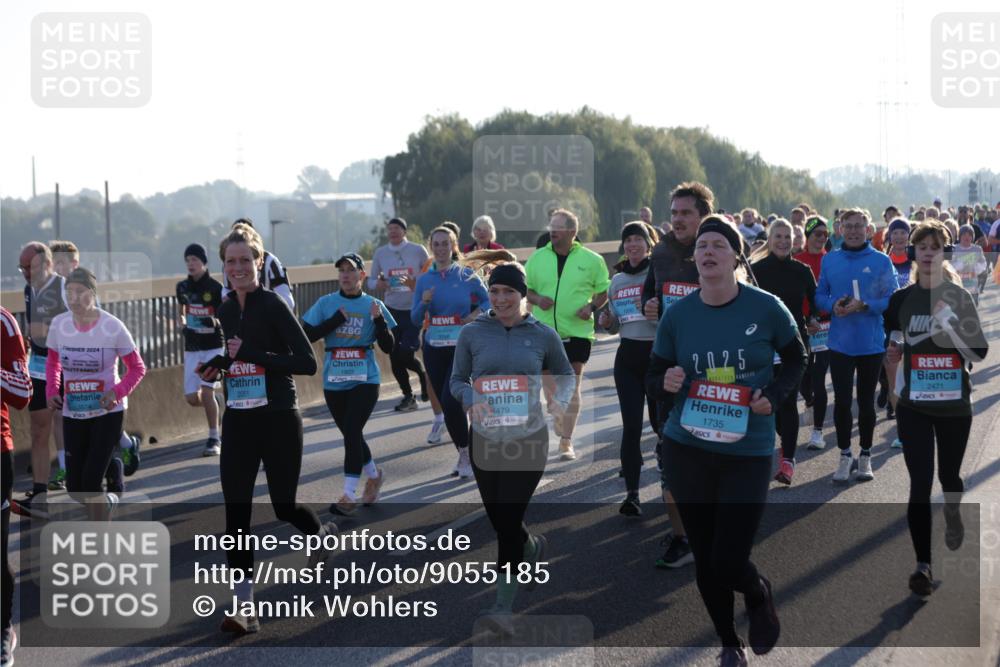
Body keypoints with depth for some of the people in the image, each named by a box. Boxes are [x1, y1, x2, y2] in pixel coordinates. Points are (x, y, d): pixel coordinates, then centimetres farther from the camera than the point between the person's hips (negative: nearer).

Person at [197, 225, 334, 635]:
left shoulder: (274, 305, -12)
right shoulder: (224, 311, 7)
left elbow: (307, 362, -18)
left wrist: (251, 354, -23)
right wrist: (212, 370, 1)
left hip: (278, 420, -5)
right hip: (237, 422, 5)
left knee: (283, 506, 9)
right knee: (235, 512, -3)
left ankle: (321, 534, 44)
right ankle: (243, 607, 0)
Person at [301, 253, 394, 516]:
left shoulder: (374, 305, 1)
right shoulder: (326, 304, 3)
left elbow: (388, 347, -1)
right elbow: (307, 335, -6)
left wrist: (379, 320, -17)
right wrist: (336, 320, -13)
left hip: (365, 379, -3)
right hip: (334, 382, 3)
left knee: (352, 432, -14)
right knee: (350, 434, 13)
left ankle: (349, 495, -11)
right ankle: (374, 475, 38)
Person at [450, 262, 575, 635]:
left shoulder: (543, 335, 0)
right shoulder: (472, 333, 1)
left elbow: (566, 374, 14)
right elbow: (456, 380, 7)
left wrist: (562, 399, -7)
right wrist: (468, 396, -15)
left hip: (528, 439, -3)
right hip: (485, 440, 3)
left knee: (508, 520, -12)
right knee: (499, 520, 12)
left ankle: (504, 607, -7)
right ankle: (534, 548, 47)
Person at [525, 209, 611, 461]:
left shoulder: (591, 260, -2)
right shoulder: (538, 258, 4)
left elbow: (604, 291, 6)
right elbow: (524, 288, 12)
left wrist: (592, 307, -13)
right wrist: (536, 299, -9)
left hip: (577, 332, -2)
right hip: (544, 331, 2)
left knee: (571, 387, -2)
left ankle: (566, 441, 4)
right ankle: (558, 414, 38)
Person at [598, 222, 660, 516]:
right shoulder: (617, 280, 12)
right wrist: (606, 322, -1)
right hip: (628, 357, 4)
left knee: (661, 422, 6)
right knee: (631, 426, -4)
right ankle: (632, 494, -5)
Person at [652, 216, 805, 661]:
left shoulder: (765, 308, -7)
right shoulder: (676, 315, -2)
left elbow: (796, 360, 7)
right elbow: (655, 372, 8)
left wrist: (774, 395, -11)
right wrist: (666, 382, -15)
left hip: (748, 453, -2)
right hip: (686, 450, 2)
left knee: (729, 564, -7)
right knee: (704, 559, 9)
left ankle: (761, 598, 30)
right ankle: (729, 644, 33)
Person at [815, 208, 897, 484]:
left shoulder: (881, 261, -4)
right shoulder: (829, 260, 4)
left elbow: (892, 300, -7)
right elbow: (820, 295, 8)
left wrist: (864, 305, -21)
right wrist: (833, 305, -13)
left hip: (871, 344, -1)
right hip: (840, 343, 1)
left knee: (866, 401, 10)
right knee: (842, 401, 1)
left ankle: (865, 456, 23)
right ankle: (845, 456, 15)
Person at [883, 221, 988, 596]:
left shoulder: (959, 297, -3)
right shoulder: (901, 299, 1)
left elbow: (979, 353, -9)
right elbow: (892, 350, 14)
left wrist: (950, 324, -20)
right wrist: (892, 355, -4)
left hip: (954, 403, 0)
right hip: (914, 405, 0)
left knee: (948, 475, 16)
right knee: (920, 483, -8)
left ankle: (953, 515, 51)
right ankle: (923, 564, -5)